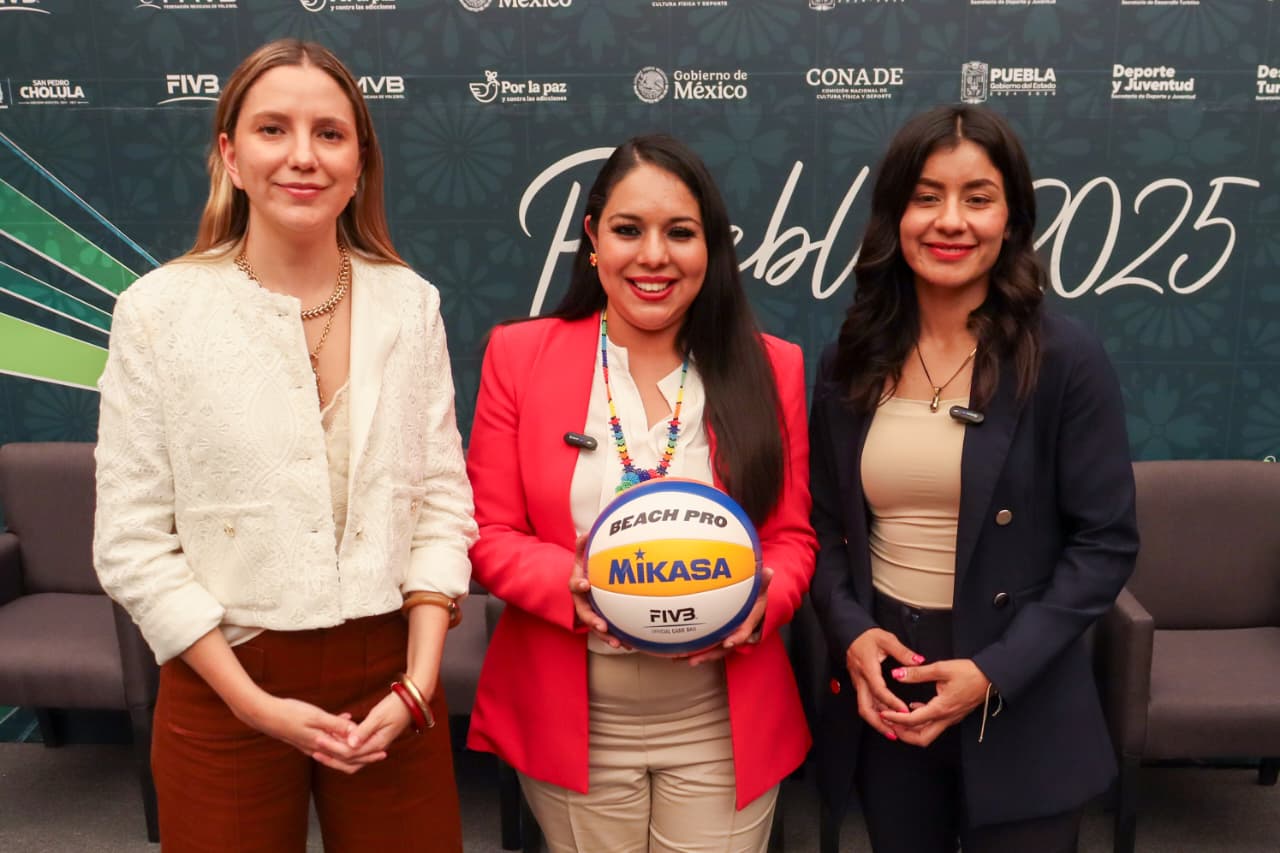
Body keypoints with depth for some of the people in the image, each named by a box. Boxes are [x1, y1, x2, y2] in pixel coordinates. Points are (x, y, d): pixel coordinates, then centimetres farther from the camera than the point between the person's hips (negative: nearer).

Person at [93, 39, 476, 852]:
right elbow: (134, 542, -7)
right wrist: (255, 704, -11)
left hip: (389, 676, 2)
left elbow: (442, 501, 1)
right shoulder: (159, 310, -8)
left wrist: (417, 683, -7)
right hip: (227, 684, -1)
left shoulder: (411, 303, -1)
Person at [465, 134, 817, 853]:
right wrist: (569, 584, -21)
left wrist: (762, 601, -18)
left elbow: (792, 537, 3)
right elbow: (489, 535, -2)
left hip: (722, 726, 1)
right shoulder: (520, 355, -3)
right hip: (572, 721, 0)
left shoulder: (770, 368, 0)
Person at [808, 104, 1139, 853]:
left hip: (1021, 712, -3)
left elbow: (1106, 543, -9)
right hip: (884, 701, 3)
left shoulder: (1066, 360, -9)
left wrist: (997, 670, -16)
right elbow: (824, 524, 7)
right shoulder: (850, 363, 1)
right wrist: (850, 631, -10)